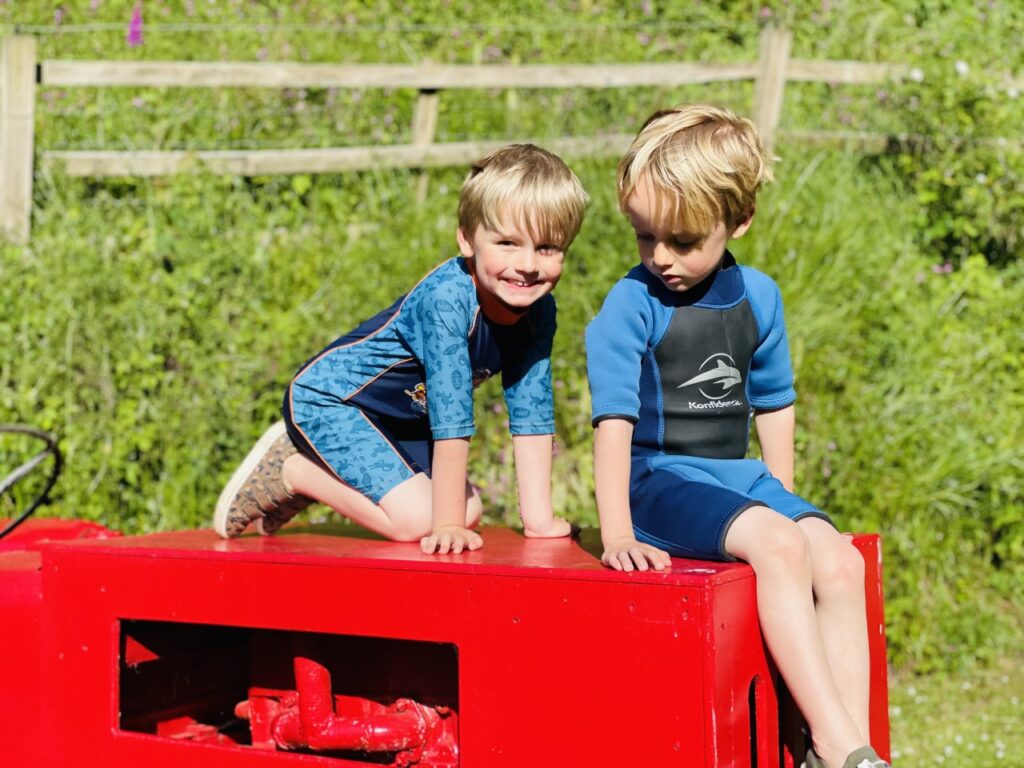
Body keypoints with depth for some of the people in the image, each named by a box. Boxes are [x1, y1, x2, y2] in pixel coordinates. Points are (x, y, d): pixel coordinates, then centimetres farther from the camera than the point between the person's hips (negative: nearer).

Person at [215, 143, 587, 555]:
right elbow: (451, 418, -34)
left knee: (469, 511, 6)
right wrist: (447, 526, -33)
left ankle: (315, 464, 18)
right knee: (416, 518, -20)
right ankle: (287, 470, 0)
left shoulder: (538, 310, -11)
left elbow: (531, 414, -6)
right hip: (329, 397, -9)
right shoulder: (447, 300, -34)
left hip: (397, 414, 9)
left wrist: (539, 516, -10)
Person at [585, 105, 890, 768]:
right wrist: (617, 534, -23)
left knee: (840, 561, -16)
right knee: (776, 545, -30)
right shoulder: (632, 305, -11)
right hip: (659, 479, -6)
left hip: (737, 475, 6)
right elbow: (614, 420, -17)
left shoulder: (758, 297, 7)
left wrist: (784, 498, 15)